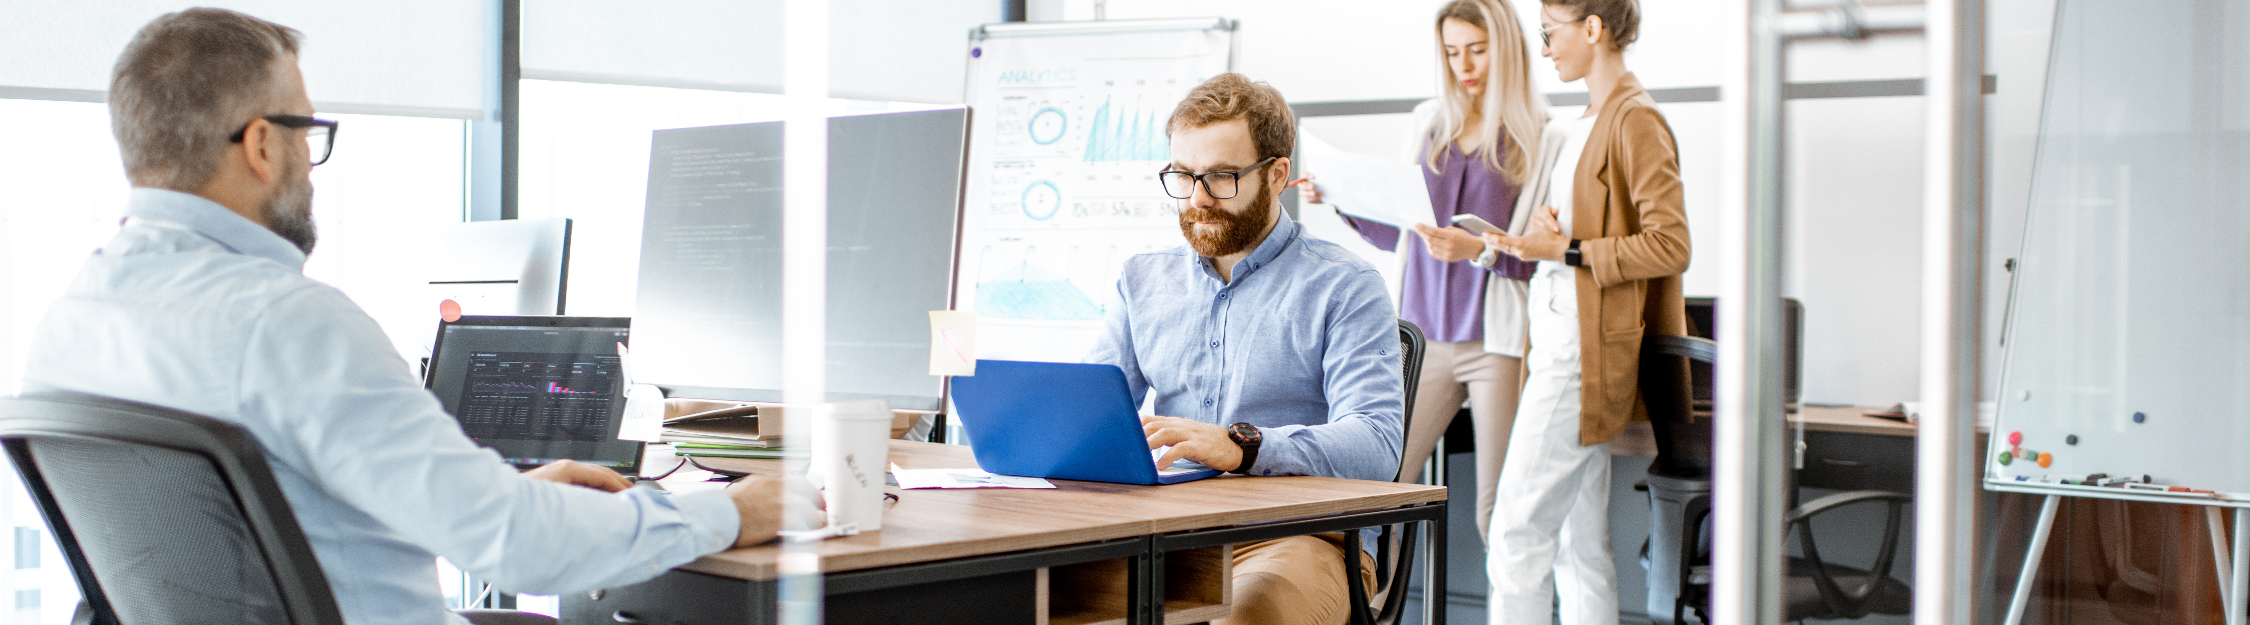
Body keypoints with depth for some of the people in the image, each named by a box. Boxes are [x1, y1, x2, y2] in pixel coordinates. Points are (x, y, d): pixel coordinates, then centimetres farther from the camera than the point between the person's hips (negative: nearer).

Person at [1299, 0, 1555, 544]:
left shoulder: (1537, 134, -2)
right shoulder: (1429, 121, 14)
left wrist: (1478, 250, -19)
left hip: (1496, 341, -4)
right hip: (1425, 336, 4)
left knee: (1498, 513, -3)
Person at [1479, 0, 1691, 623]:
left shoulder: (1636, 120, -10)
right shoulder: (1581, 127, 19)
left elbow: (1670, 246, -16)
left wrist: (1567, 251, -16)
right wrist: (1546, 228, 7)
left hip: (1583, 357, -10)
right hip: (1563, 354, 10)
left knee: (1518, 532, -11)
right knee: (1580, 545, 10)